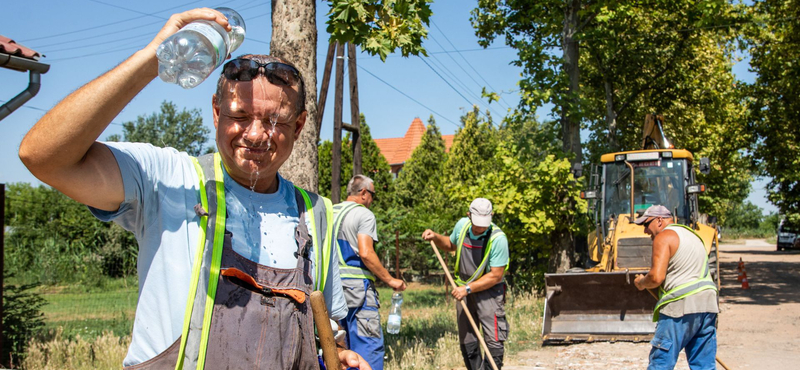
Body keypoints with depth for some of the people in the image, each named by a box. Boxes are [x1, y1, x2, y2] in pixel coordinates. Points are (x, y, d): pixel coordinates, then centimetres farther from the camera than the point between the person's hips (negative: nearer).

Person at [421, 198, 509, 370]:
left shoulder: (498, 238, -21)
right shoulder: (462, 225, -4)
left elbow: (495, 275, -19)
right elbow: (451, 245, 20)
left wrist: (468, 288, -22)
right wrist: (436, 238, 1)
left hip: (489, 291, -5)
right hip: (463, 289, 5)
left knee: (494, 341, -10)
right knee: (467, 342, 11)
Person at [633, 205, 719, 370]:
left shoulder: (664, 237, -6)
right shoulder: (692, 235, 22)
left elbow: (656, 277, -16)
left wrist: (641, 283, 3)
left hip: (681, 306, -9)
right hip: (708, 303, 9)